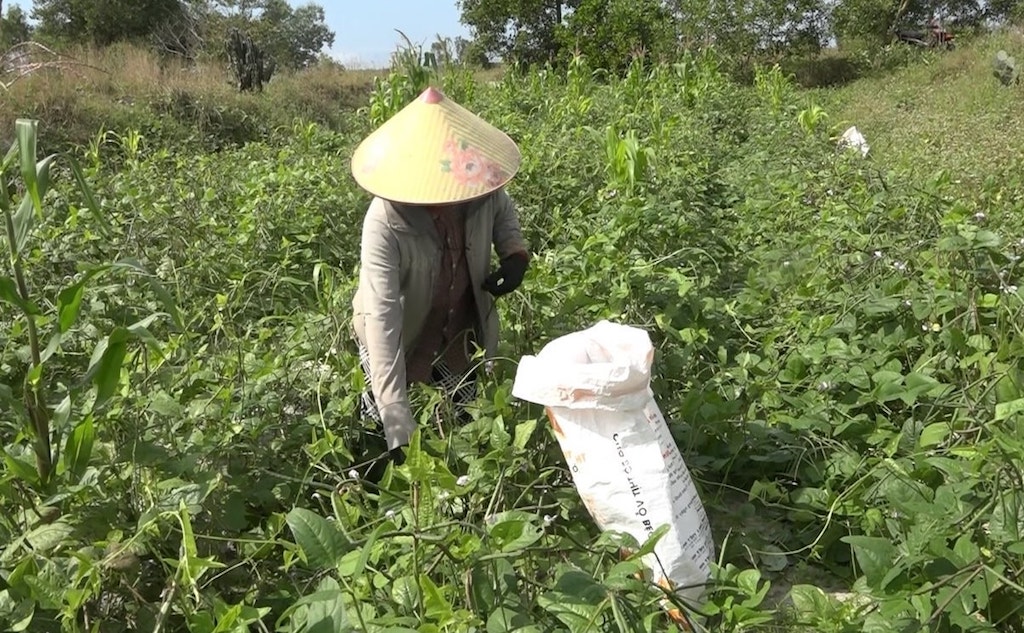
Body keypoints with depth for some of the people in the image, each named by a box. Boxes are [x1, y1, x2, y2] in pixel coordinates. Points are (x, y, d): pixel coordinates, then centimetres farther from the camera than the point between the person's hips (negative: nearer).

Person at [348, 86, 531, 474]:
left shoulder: (481, 188, -25)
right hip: (400, 333, -3)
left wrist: (515, 253, -20)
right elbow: (382, 321, -40)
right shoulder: (384, 224, -37)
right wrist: (399, 429, -45)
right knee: (383, 429, 13)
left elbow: (504, 210, 3)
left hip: (463, 325, 4)